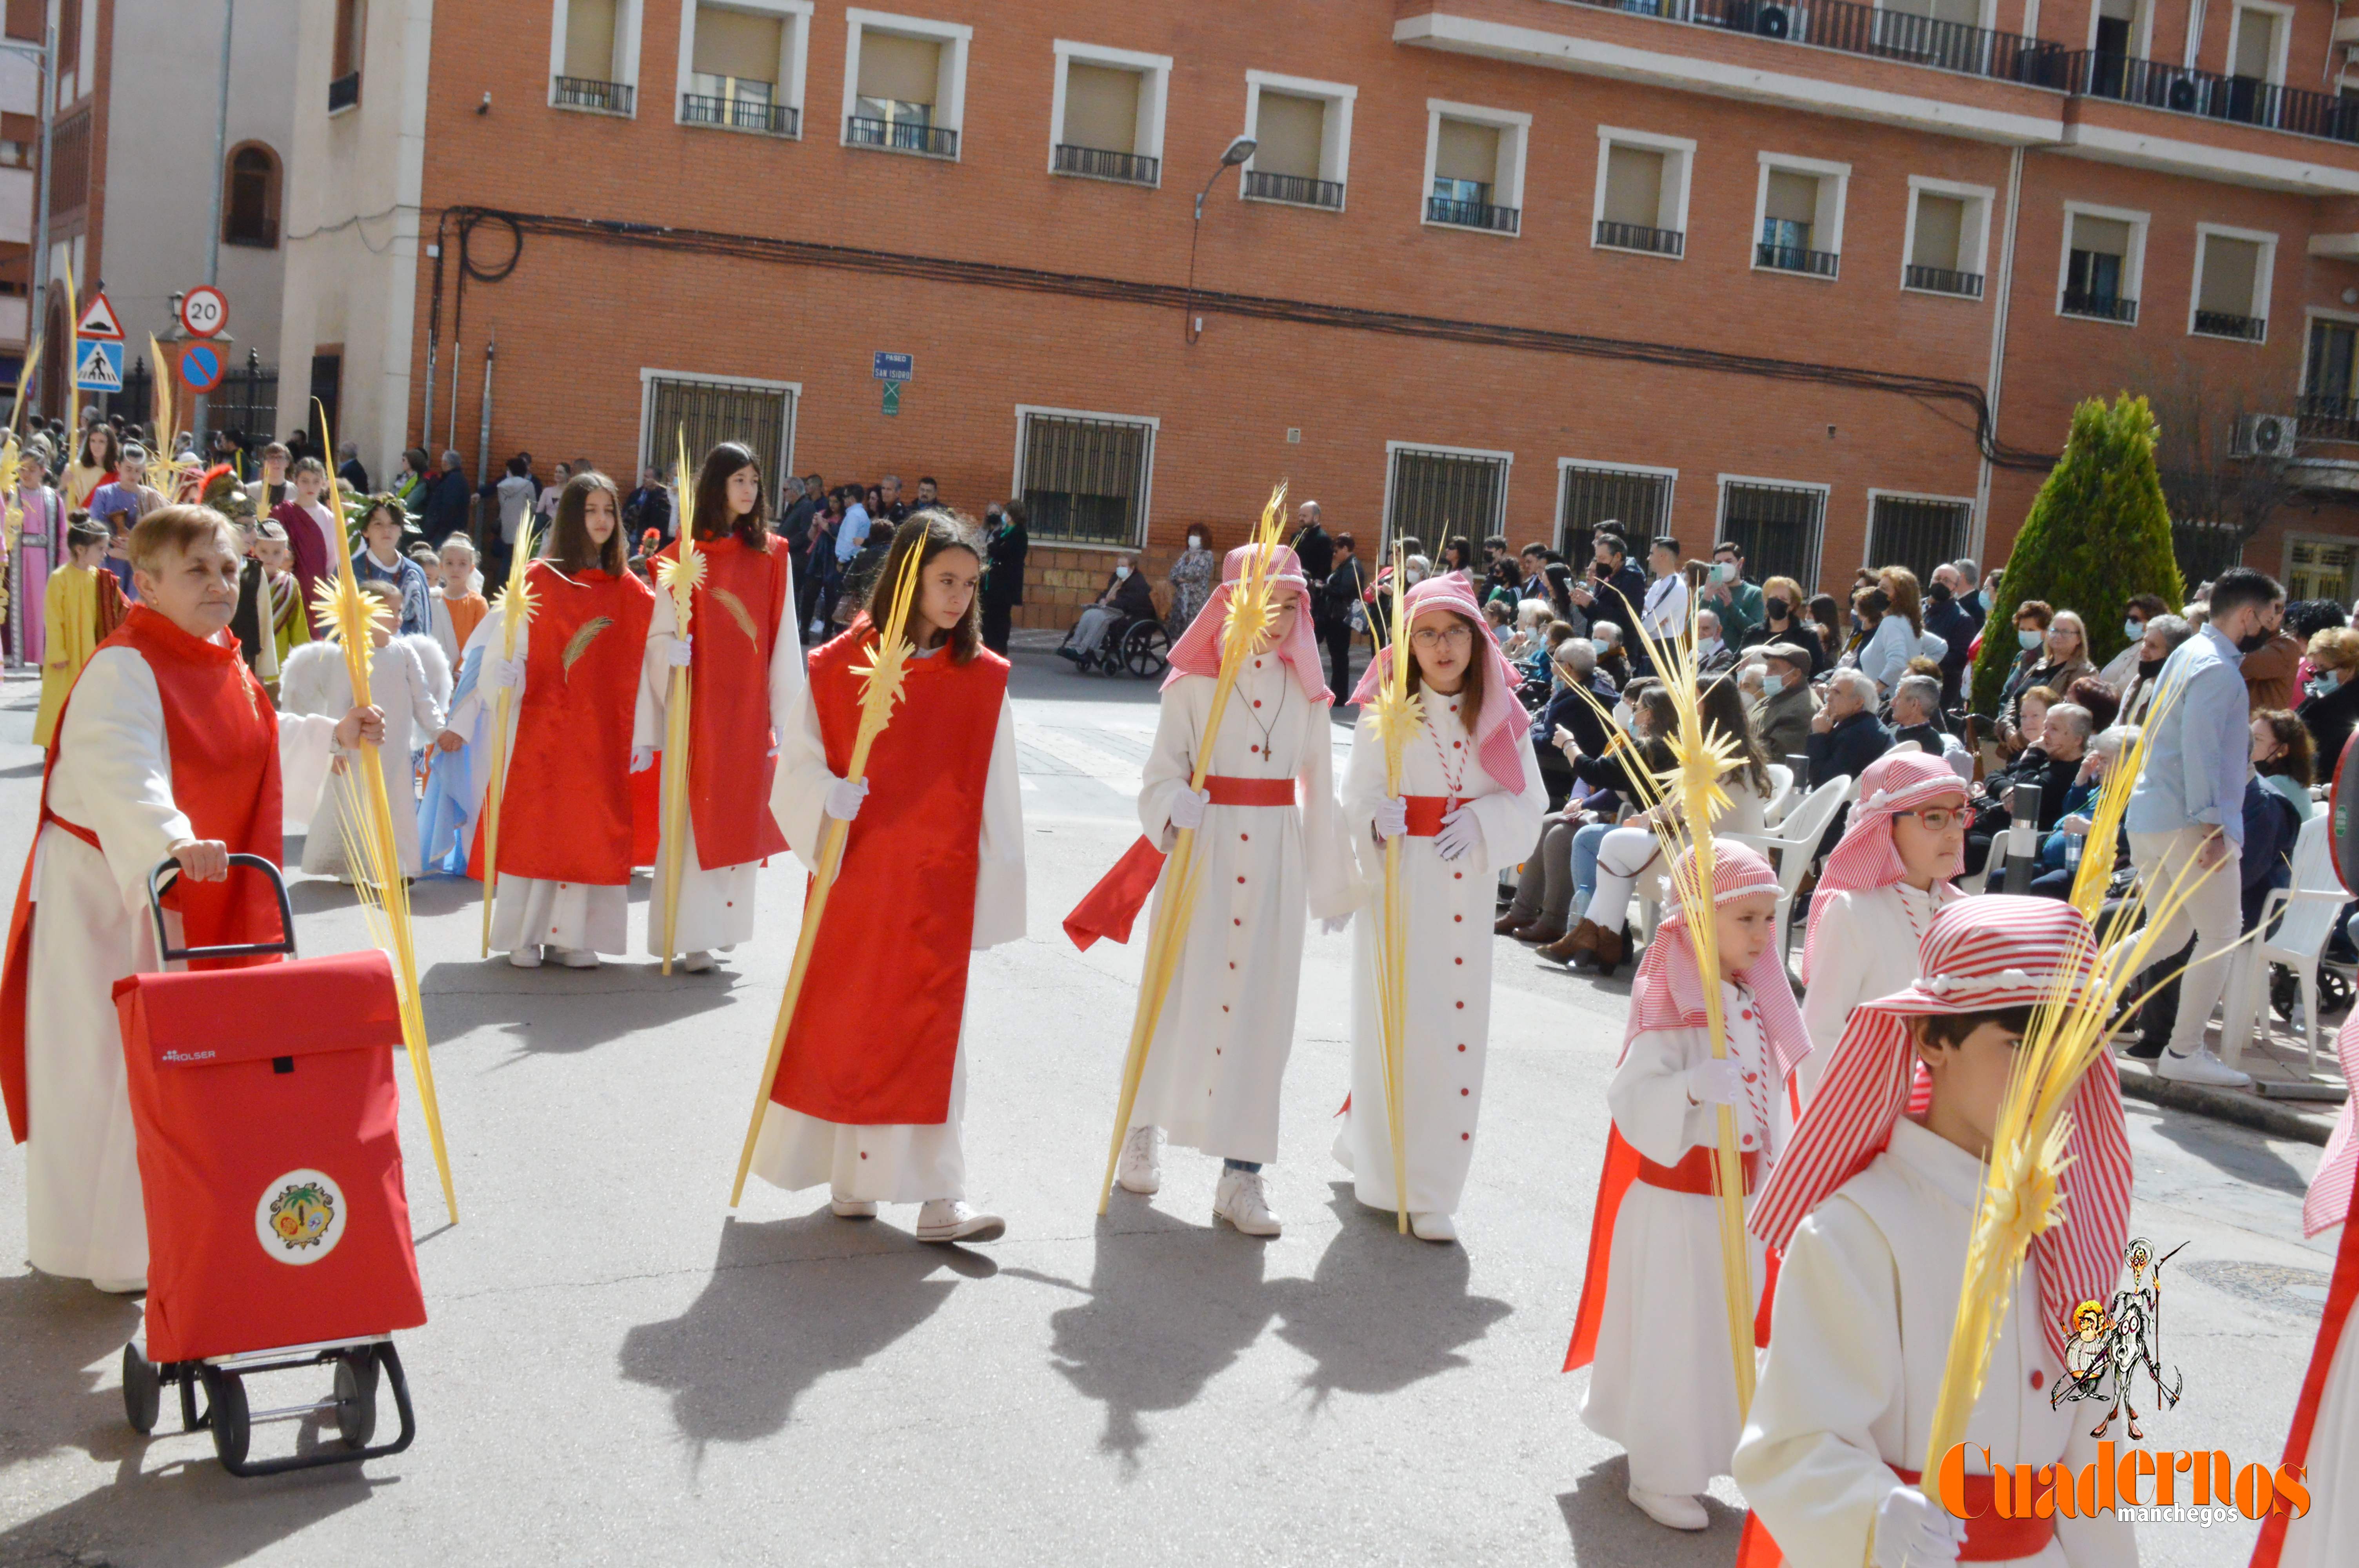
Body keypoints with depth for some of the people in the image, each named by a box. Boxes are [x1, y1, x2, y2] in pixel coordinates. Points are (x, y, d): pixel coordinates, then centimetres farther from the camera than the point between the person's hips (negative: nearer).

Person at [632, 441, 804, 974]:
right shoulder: (682, 557, -1)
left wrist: (783, 717, 0)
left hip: (750, 708, 3)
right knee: (695, 816, -1)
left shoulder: (771, 555, 5)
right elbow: (660, 636, -3)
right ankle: (692, 935, 4)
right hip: (699, 706, -2)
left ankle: (721, 925, 19)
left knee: (738, 816, 7)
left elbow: (784, 641, 4)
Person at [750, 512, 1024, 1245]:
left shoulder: (984, 677, 1)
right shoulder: (839, 665, -2)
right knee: (843, 1020, 8)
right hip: (854, 877, 0)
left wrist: (995, 891, 2)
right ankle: (848, 1175, 24)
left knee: (928, 1026, -1)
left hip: (938, 886, 0)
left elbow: (995, 797, 3)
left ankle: (935, 1195, 3)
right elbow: (796, 767, 0)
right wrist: (828, 798, -21)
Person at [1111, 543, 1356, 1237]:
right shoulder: (1194, 683, -3)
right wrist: (1174, 810, -27)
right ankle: (1144, 1129, 29)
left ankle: (1242, 1172, 7)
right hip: (1203, 850, -3)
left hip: (1276, 862, 3)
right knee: (1180, 992, 3)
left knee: (1262, 1007, 1)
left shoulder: (1306, 693, 8)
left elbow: (1319, 789, 11)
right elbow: (1161, 773, -5)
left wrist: (1333, 882, 14)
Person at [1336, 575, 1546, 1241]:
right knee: (1394, 1023, -2)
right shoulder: (1384, 712, -2)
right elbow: (1357, 796, -3)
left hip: (1467, 886, 2)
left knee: (1458, 1028, 1)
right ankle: (1382, 1168, 16)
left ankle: (1431, 1191, 13)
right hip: (1397, 880, -2)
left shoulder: (1502, 714, 4)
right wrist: (1377, 818, -25)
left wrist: (1483, 820, -14)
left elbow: (1530, 802, 5)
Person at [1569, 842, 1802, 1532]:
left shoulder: (1756, 1003, 6)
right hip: (1678, 1201, -8)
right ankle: (1661, 1478, 16)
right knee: (1673, 1337, 2)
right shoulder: (1672, 1011, -20)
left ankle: (1694, 1451, 37)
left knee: (1725, 1330, 19)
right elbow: (1631, 1098, -30)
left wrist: (1772, 1182, 23)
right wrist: (1693, 1087, -46)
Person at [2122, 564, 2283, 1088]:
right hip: (2185, 822, -10)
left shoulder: (2189, 654, 17)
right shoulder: (2216, 668, -14)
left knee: (2170, 933, 15)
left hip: (2149, 816, 10)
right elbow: (2199, 748, -22)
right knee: (2220, 933, 0)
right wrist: (2211, 823, -25)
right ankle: (2185, 1052, 2)